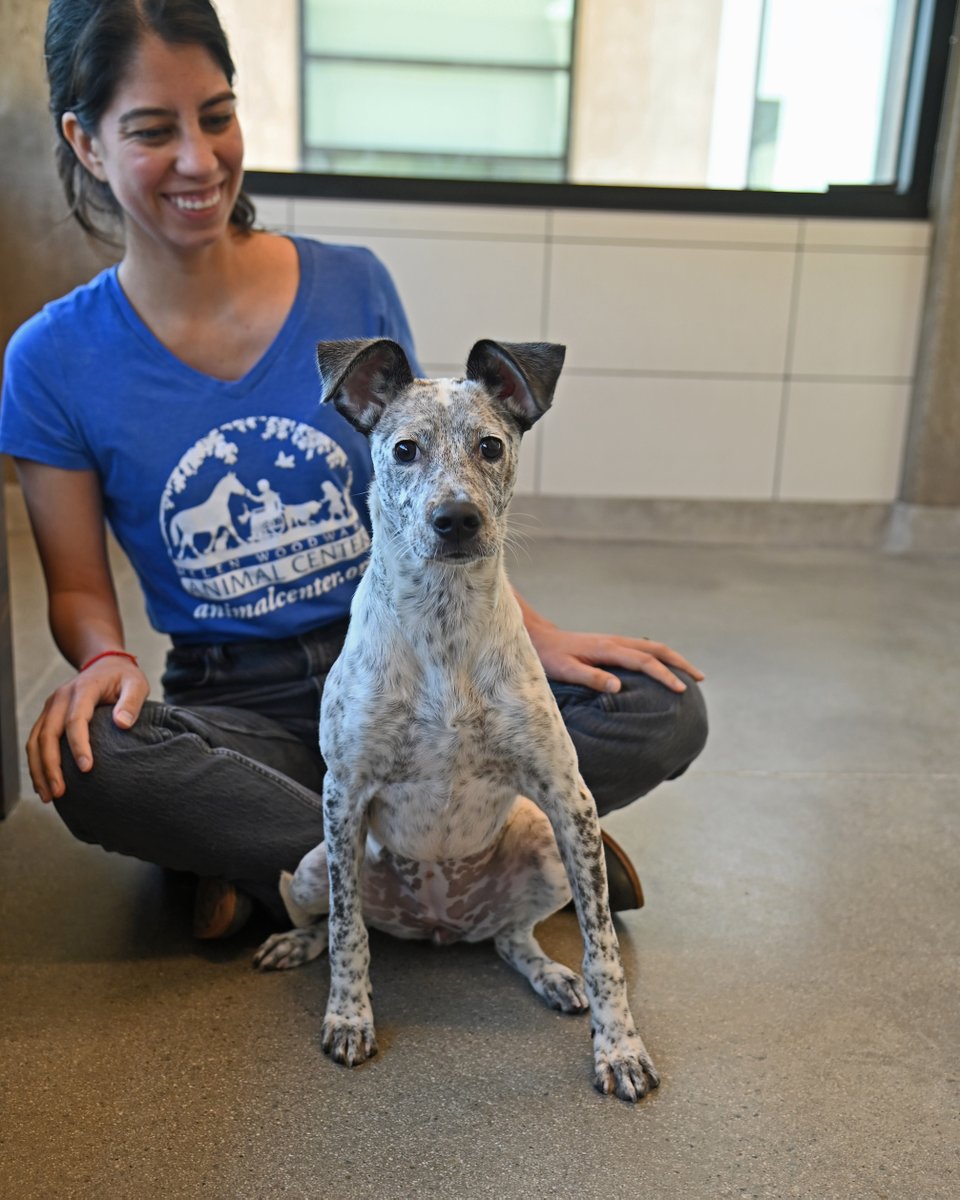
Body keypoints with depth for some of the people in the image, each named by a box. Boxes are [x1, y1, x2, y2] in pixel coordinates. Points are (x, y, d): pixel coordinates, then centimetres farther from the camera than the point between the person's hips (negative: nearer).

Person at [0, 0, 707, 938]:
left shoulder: (353, 288, -2)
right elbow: (79, 588, 3)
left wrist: (532, 632, -8)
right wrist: (104, 661, -20)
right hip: (236, 708, 0)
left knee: (664, 710, -18)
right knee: (86, 763, -34)